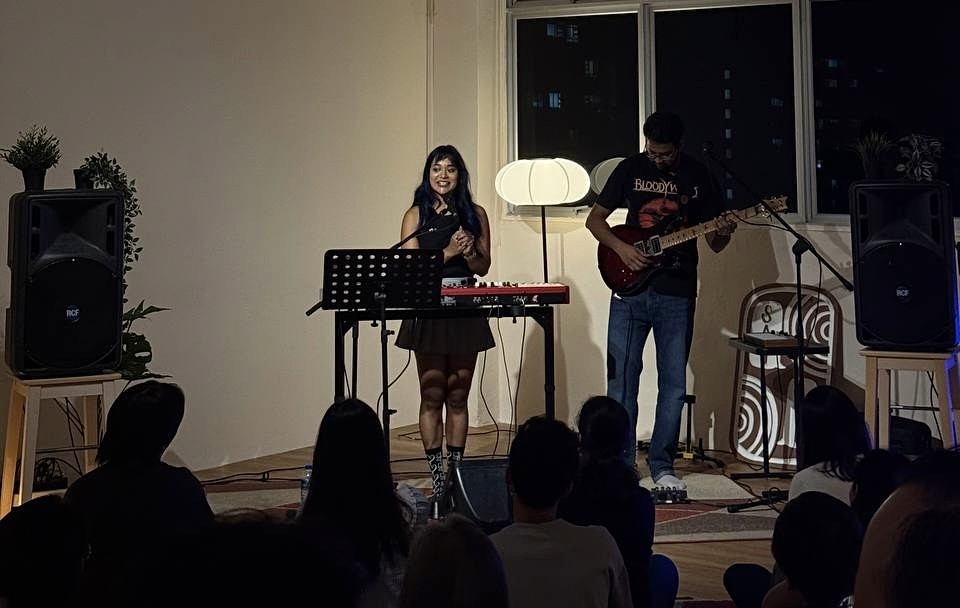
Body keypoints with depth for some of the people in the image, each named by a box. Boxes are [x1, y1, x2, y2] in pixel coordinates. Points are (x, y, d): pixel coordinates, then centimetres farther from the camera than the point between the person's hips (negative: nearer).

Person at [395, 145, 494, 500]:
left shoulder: (475, 215, 9)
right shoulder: (416, 215, 4)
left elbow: (483, 267, 8)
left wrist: (469, 251, -12)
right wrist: (448, 252, -17)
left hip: (465, 312, 2)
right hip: (428, 312, -2)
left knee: (458, 397, 7)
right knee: (432, 396, -2)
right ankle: (438, 479, 3)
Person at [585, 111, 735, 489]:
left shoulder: (698, 177, 4)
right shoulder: (630, 169, 4)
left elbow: (714, 244, 8)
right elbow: (594, 218, 7)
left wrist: (722, 232, -16)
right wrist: (621, 248, -10)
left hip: (677, 294, 0)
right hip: (630, 289, 0)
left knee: (673, 383, 3)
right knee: (621, 379, 2)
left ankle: (662, 465, 15)